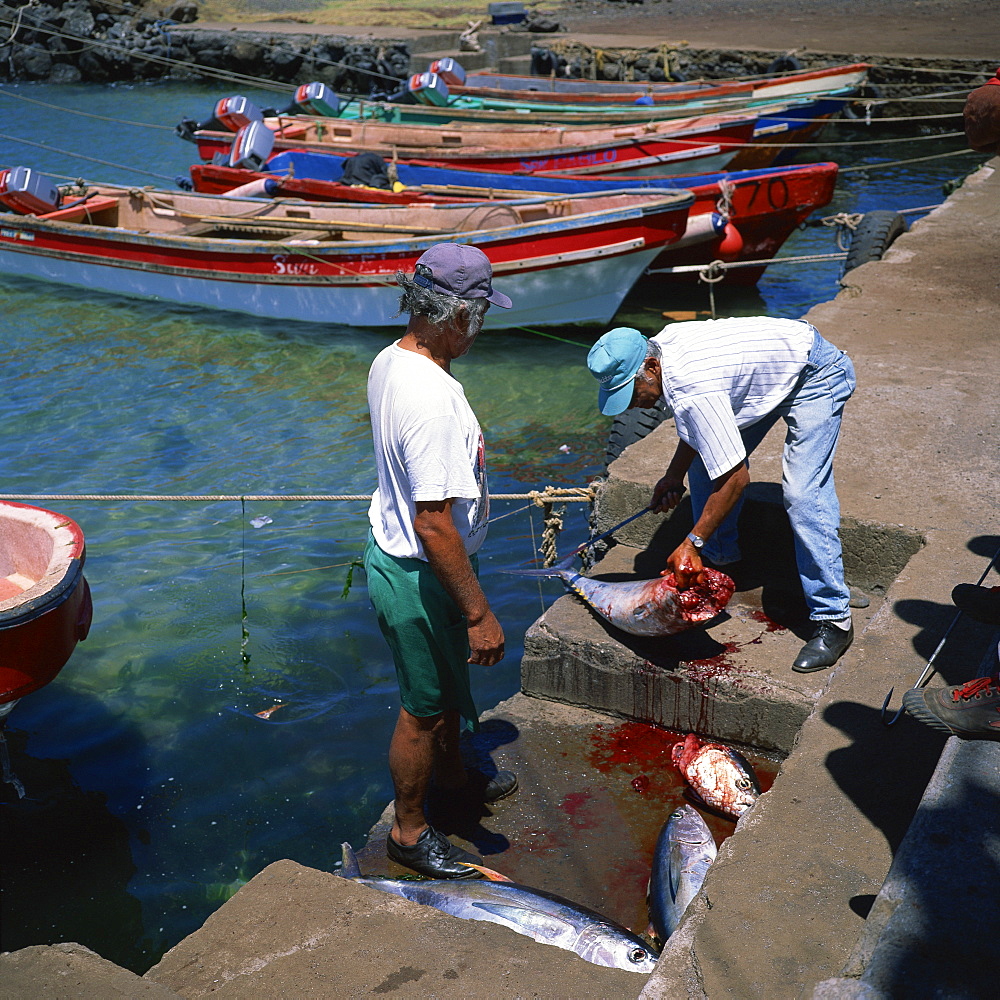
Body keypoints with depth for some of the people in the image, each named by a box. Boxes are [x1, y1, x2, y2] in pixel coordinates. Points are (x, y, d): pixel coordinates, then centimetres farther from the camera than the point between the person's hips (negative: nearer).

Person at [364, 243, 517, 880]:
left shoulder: (390, 361, -2)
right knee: (424, 709, 11)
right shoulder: (435, 402, -34)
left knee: (447, 683, 29)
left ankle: (452, 774, 53)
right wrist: (479, 613, -25)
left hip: (393, 552, 10)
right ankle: (410, 832, 33)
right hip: (421, 579, -9)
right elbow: (433, 525, -33)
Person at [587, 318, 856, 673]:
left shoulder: (690, 390, -37)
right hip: (772, 368, 10)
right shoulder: (663, 342, -10)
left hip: (816, 376, -10)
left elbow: (736, 478, -31)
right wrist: (674, 474, -1)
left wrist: (692, 544, -26)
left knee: (802, 497, -19)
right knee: (705, 458, 7)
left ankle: (833, 620, -12)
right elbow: (696, 431, 7)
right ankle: (721, 561, 22)